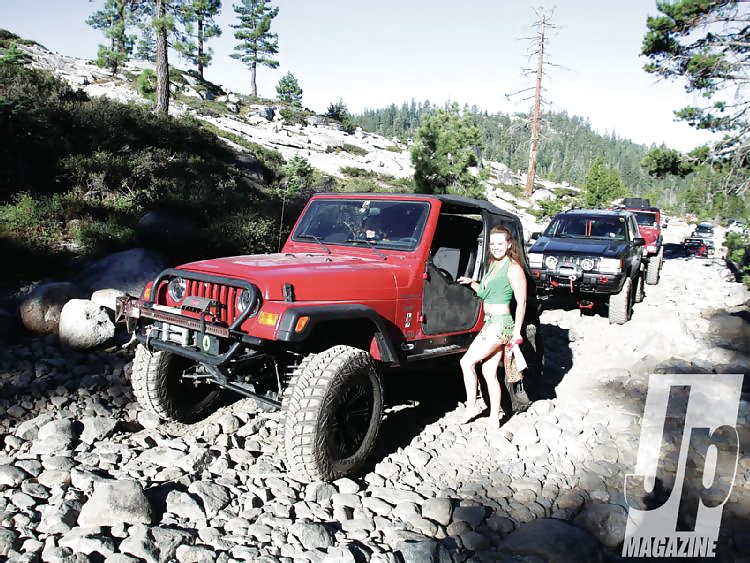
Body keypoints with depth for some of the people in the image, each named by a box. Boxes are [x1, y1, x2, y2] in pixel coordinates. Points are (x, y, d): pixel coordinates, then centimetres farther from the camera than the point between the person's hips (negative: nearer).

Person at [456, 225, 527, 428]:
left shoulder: (513, 268, -11)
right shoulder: (493, 265, 15)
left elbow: (521, 302, -13)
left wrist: (516, 332, -15)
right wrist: (471, 283, 7)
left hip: (501, 324, -9)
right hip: (489, 323, 9)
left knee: (467, 362, -9)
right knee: (489, 372, 10)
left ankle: (471, 407, 4)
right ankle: (495, 417, 17)